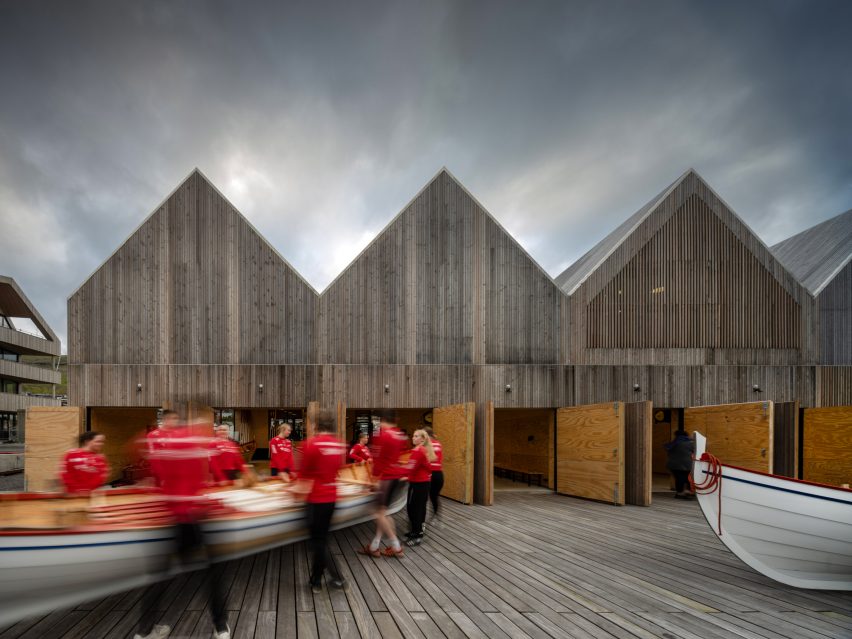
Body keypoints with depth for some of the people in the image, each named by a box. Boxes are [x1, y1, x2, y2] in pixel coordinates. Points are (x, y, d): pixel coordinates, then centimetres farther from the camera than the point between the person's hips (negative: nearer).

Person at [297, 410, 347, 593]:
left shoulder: (312, 443, -14)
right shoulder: (340, 445, 3)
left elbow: (304, 471, -6)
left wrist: (300, 487, 12)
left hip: (317, 498, -6)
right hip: (331, 497, 6)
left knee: (318, 540, 4)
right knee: (321, 538, 16)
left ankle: (337, 577, 3)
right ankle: (316, 580, 24)